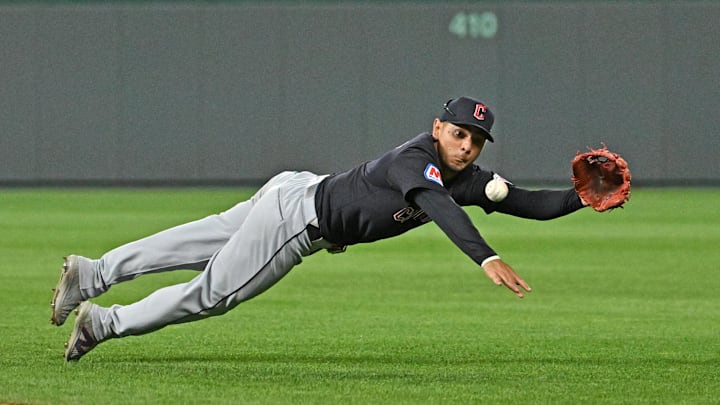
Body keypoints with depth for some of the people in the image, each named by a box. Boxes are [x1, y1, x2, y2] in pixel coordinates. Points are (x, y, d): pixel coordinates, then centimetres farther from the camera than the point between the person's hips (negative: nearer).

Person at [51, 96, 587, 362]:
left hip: (299, 199, 9)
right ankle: (102, 322, 17)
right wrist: (486, 258, -61)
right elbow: (438, 205, -49)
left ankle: (90, 275, 27)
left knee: (195, 247, 17)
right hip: (295, 208, -9)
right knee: (212, 293, 3)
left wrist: (582, 198, -24)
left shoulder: (469, 180, -4)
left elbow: (532, 203, -7)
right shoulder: (415, 160, -31)